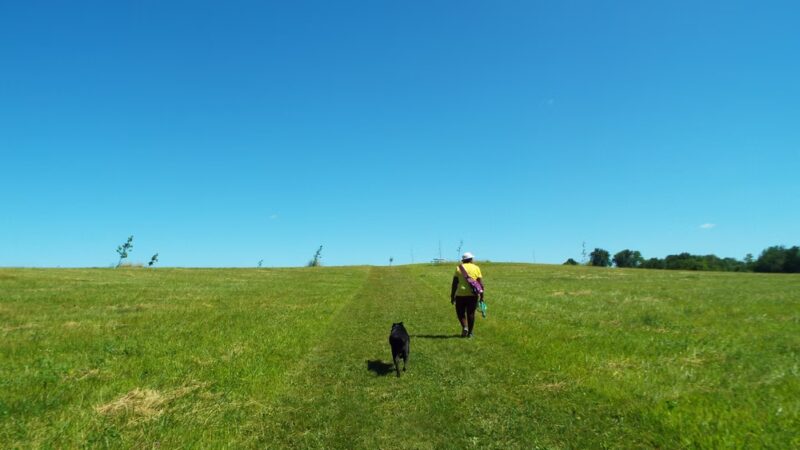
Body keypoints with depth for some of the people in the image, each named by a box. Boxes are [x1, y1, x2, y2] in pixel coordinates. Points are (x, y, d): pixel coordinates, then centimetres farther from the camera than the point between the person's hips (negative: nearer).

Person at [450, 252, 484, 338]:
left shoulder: (459, 268, 5)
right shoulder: (476, 268, 7)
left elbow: (454, 283, 1)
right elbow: (481, 284, 1)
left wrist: (452, 296, 5)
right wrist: (481, 296, 6)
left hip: (461, 294, -1)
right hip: (473, 294, 1)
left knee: (460, 312, 13)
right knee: (471, 313, 9)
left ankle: (464, 327, -6)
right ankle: (470, 333, 12)